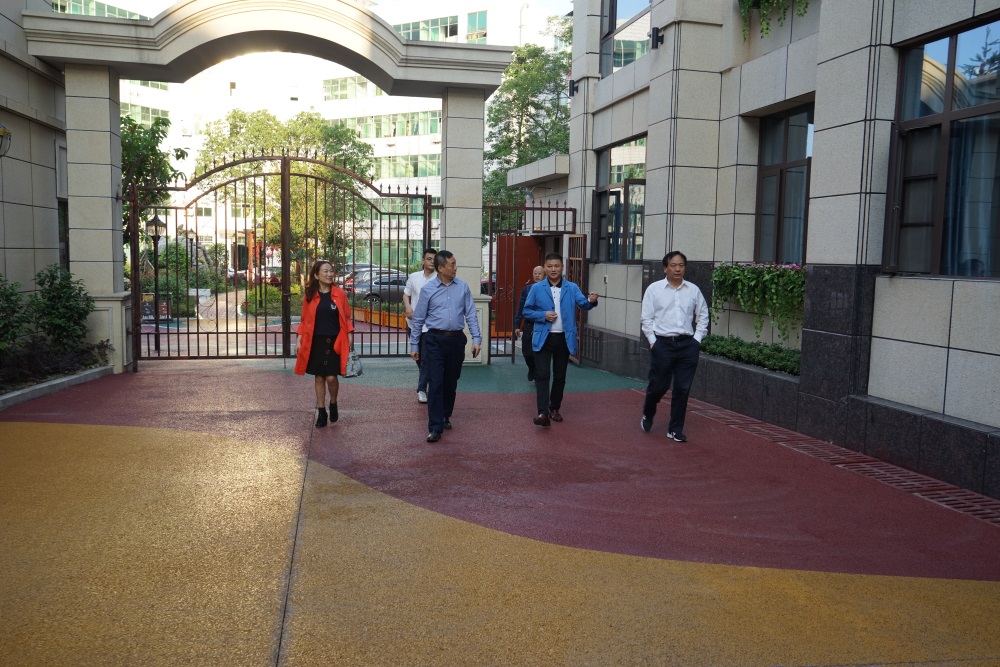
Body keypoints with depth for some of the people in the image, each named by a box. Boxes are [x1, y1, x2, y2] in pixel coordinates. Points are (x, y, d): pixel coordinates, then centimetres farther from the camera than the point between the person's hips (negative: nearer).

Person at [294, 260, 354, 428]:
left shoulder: (340, 294, 0)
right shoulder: (309, 296, 2)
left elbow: (346, 318, 4)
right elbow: (304, 320, 6)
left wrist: (350, 337, -3)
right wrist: (299, 341, 1)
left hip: (335, 341, -1)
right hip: (316, 342, 1)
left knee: (331, 377, -7)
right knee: (319, 377, 7)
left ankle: (333, 405, 21)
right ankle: (321, 412, 17)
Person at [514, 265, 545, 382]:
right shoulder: (526, 289, 6)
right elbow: (521, 308, 8)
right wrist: (517, 325, 5)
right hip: (528, 325, 2)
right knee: (527, 352, 4)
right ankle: (532, 370, 33)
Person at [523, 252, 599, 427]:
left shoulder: (572, 288, 2)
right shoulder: (537, 288, 0)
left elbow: (583, 304, -10)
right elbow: (527, 310, 3)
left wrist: (591, 301, -33)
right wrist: (543, 315, -14)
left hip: (564, 338, 2)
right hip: (543, 338, -2)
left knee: (560, 376, 12)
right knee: (542, 374, -9)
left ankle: (555, 409, 26)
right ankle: (543, 413, -12)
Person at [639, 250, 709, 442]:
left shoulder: (693, 290, 6)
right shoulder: (654, 289, 0)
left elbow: (703, 316, 13)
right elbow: (646, 318, 1)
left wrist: (697, 339, 4)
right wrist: (652, 341, -4)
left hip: (687, 345, 2)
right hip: (662, 344, -2)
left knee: (682, 389, 4)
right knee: (658, 386, 5)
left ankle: (675, 429, 16)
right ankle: (647, 415, 34)